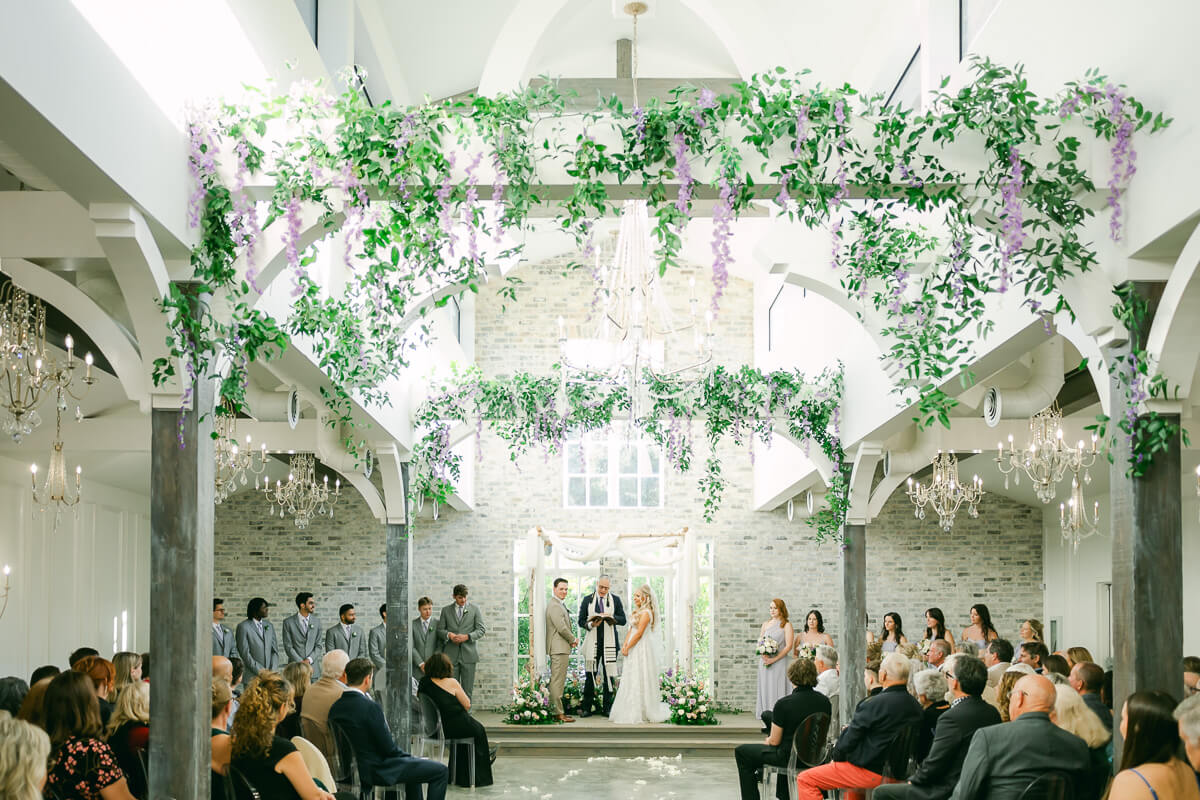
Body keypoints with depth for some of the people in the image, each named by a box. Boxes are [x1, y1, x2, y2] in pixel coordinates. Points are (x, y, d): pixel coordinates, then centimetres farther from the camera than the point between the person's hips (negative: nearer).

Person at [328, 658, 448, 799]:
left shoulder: (335, 706, 0)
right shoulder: (370, 708, -25)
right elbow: (388, 747, -20)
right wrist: (411, 758, -1)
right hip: (377, 771, -9)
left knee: (413, 764, 33)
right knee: (441, 771, -3)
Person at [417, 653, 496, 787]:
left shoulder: (422, 684, 0)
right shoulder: (451, 683, -14)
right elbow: (467, 705, -8)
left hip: (433, 729, 6)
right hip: (454, 728, -6)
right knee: (478, 730, 23)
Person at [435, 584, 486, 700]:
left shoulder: (474, 609, 6)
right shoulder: (446, 610, 10)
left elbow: (481, 629, 2)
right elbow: (440, 630, 11)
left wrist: (467, 637, -14)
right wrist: (448, 635, -12)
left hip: (468, 654, -1)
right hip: (451, 655, 1)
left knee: (468, 689, -2)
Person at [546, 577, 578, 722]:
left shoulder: (561, 605, 19)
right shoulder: (554, 606, -15)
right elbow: (562, 628, -21)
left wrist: (572, 639, 8)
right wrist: (573, 640, -6)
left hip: (562, 648, 11)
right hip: (559, 648, -11)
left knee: (557, 681, 13)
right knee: (557, 681, -9)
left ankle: (555, 711, 18)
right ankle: (558, 713, -8)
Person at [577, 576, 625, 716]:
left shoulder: (615, 600, 9)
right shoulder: (587, 599, 9)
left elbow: (623, 620, 5)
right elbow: (581, 621, 7)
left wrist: (611, 617, -14)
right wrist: (591, 624, -13)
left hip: (609, 643, 0)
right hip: (592, 642, 0)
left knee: (609, 676, 2)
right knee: (590, 675, -2)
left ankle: (607, 708, 8)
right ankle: (587, 708, 2)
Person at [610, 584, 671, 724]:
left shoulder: (646, 612, -14)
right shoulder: (638, 611, 15)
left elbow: (639, 633, -18)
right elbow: (631, 630, 14)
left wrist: (628, 648, -13)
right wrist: (624, 645, 2)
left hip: (642, 650, -9)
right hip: (634, 650, 9)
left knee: (640, 681, -6)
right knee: (631, 681, 9)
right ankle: (632, 713, 12)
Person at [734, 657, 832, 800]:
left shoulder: (784, 704, -22)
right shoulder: (824, 701, -5)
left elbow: (775, 741, -14)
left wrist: (767, 741, 11)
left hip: (790, 757, -6)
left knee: (741, 752, 15)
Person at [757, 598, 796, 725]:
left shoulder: (786, 625, 1)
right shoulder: (765, 624, 16)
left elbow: (788, 646, -6)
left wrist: (774, 659, -14)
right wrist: (763, 654, -7)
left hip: (779, 662, -5)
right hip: (764, 662, 5)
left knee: (777, 690, -8)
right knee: (765, 690, 2)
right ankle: (766, 723, 3)